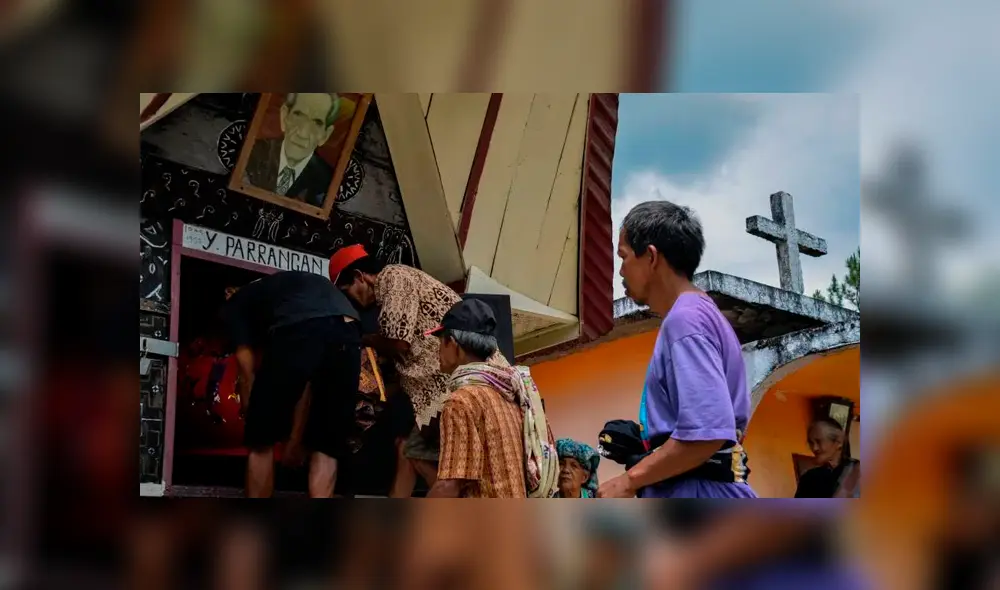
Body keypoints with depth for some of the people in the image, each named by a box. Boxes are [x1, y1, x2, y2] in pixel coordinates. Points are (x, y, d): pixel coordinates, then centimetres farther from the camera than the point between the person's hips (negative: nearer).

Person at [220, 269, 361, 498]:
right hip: (348, 332, 5)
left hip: (297, 330, -5)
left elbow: (247, 374, 23)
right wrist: (294, 439, 44)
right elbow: (309, 382, 42)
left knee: (262, 443, 13)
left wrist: (252, 424, 32)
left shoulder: (236, 305, 30)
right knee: (327, 447, 16)